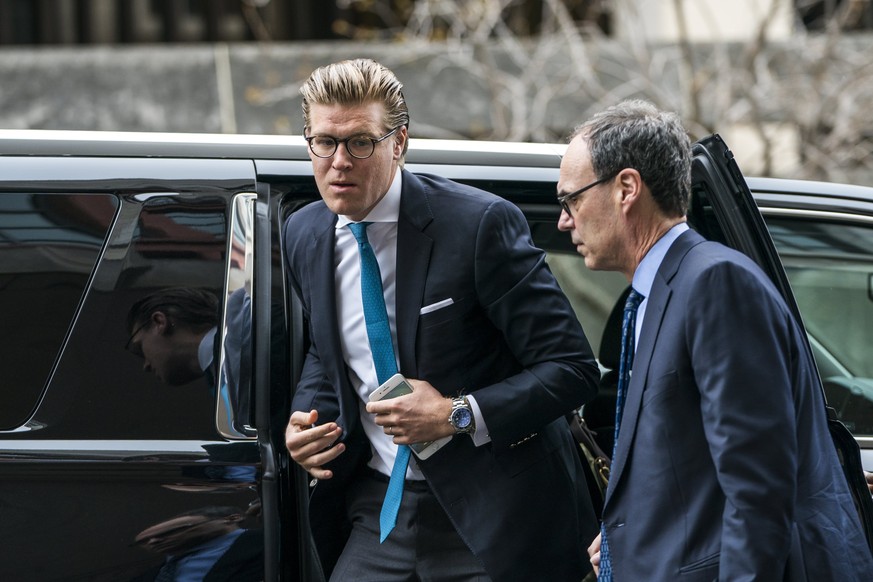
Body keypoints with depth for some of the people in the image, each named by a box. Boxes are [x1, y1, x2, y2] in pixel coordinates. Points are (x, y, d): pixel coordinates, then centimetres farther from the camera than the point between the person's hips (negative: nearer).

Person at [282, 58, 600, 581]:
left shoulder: (480, 224, -15)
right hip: (379, 511, 5)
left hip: (489, 516, -5)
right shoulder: (305, 234, 5)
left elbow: (572, 370, -15)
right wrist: (305, 416, 4)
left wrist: (459, 416, -23)